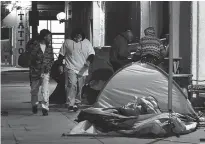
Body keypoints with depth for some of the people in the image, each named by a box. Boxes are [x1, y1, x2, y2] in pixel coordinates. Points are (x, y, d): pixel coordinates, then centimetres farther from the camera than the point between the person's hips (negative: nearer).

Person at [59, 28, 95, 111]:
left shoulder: (87, 43, 7)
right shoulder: (67, 42, 2)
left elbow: (91, 54, 6)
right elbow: (61, 54, 8)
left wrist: (89, 61, -14)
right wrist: (60, 65, 3)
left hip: (82, 70, 3)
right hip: (71, 68, -3)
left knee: (79, 88, 8)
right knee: (72, 85, -20)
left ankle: (76, 102, 24)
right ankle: (70, 104, -23)